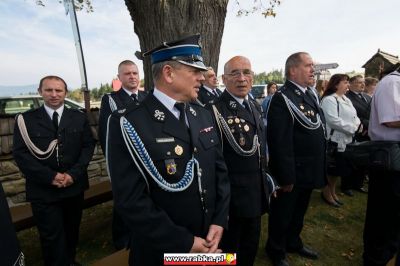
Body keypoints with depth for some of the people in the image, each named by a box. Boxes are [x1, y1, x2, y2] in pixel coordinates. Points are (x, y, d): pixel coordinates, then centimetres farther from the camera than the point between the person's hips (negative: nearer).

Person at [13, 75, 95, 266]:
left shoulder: (79, 117, 4)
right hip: (43, 190, -2)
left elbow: (88, 145, 0)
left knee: (72, 231, 19)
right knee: (52, 237, 6)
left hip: (75, 186, 3)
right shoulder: (26, 119, -2)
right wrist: (50, 177, -16)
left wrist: (74, 173, -12)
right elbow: (20, 153, -7)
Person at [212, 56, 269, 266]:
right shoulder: (215, 109, -20)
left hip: (256, 191, 8)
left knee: (251, 244, 25)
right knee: (229, 249, 16)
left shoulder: (255, 106, 7)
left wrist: (264, 177, 16)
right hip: (232, 194, -7)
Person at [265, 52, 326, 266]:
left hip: (308, 171, 8)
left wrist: (319, 167, 15)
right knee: (282, 214, 13)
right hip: (292, 172, -8)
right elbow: (280, 142, -24)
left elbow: (318, 132, 16)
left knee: (299, 212, 25)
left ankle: (293, 243, 46)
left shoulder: (311, 95, 9)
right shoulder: (282, 98, -20)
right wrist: (286, 176, -23)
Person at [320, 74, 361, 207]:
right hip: (335, 140, -9)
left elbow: (353, 116, 17)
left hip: (345, 139, 9)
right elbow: (334, 120, -24)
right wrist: (353, 128, -18)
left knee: (339, 168, 17)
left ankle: (332, 191, 33)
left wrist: (358, 124, -5)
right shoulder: (329, 100, -16)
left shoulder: (346, 99, 14)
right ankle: (327, 192, 22)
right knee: (333, 169, 2)